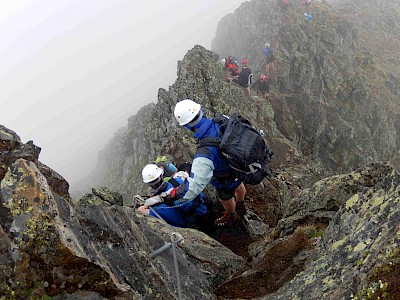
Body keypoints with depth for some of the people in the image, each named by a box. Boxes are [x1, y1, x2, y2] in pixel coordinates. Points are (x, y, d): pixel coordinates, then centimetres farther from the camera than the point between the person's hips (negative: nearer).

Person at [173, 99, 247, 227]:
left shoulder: (204, 154, -48)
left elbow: (194, 186, -46)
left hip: (225, 181, -5)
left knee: (225, 198, 30)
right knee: (238, 185, 38)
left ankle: (232, 216, 63)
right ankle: (241, 206, 71)